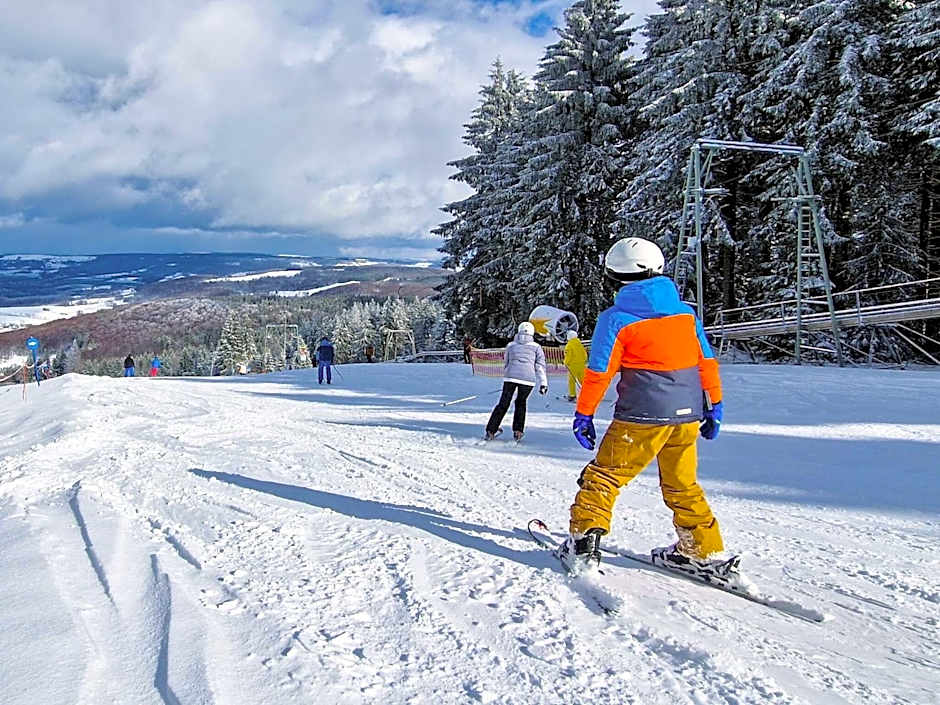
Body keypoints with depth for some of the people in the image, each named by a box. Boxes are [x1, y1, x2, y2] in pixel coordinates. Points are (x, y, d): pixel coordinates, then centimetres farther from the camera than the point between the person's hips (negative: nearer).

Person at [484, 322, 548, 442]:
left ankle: (490, 431, 0)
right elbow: (540, 366, 6)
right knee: (521, 403, 18)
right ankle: (518, 431, 11)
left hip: (510, 377, 1)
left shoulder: (511, 345, 16)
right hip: (528, 378, -1)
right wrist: (543, 383, 5)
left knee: (503, 404, 5)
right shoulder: (536, 347, 11)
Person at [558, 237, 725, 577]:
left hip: (641, 416, -5)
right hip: (688, 415, 5)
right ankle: (701, 550, 24)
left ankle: (583, 543, -1)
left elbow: (599, 372, -7)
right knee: (682, 485, 20)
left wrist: (583, 414, 2)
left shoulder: (615, 318, -6)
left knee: (604, 476, 5)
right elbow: (707, 362, 11)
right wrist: (714, 406, 20)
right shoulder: (686, 312, 8)